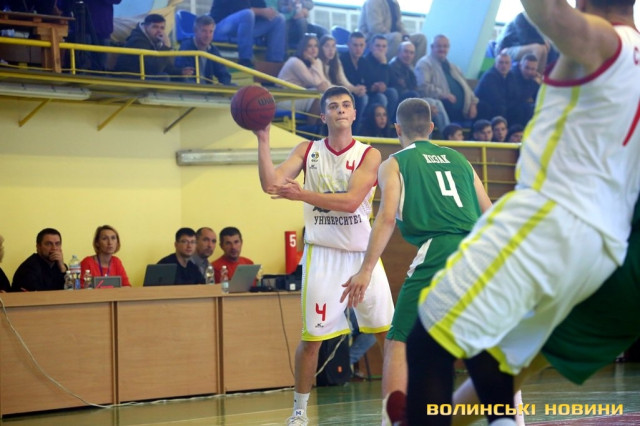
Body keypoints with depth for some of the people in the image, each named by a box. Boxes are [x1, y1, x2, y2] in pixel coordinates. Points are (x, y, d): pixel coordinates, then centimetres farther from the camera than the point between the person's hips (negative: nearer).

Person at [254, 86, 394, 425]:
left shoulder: (369, 155, -4)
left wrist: (301, 194, -24)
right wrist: (262, 139, -18)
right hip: (322, 254, 0)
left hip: (362, 253, 0)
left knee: (389, 333, 3)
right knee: (311, 338, 0)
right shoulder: (307, 151, 3)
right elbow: (271, 185, -9)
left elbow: (352, 201, -18)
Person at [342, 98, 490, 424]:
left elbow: (387, 217, -3)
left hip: (437, 253, -4)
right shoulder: (458, 159, 24)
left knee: (399, 342, 1)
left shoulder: (394, 164, 11)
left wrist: (366, 269, -5)